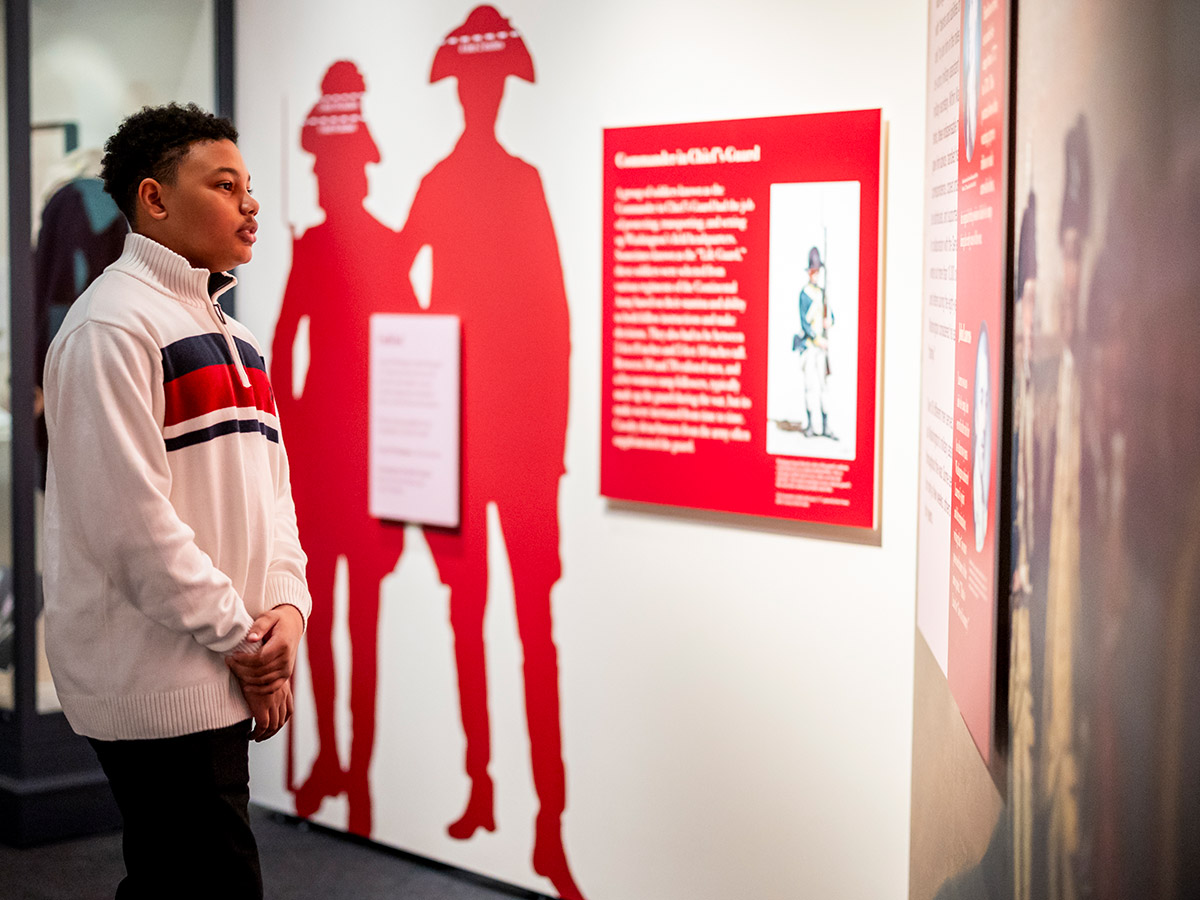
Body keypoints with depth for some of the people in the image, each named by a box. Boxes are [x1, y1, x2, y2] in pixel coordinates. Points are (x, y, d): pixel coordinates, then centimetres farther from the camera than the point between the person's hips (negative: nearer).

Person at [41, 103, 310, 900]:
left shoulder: (224, 331, 17)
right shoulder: (114, 323, -12)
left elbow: (269, 482, 16)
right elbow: (131, 513, -19)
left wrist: (285, 607, 0)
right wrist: (238, 637, -14)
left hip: (223, 680, 9)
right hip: (157, 678, -9)